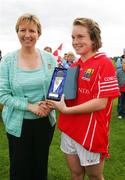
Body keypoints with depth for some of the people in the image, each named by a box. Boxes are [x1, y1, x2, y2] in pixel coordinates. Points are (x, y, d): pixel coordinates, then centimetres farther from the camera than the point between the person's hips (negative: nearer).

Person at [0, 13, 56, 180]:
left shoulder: (49, 58, -2)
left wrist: (50, 103, -15)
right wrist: (30, 106, -20)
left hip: (45, 121, 2)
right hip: (19, 123, -1)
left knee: (41, 166, 18)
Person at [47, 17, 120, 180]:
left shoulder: (104, 63, -14)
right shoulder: (74, 66, 6)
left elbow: (101, 103, -21)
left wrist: (66, 110, -19)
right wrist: (56, 102, -5)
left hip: (91, 133, -6)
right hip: (69, 130, 6)